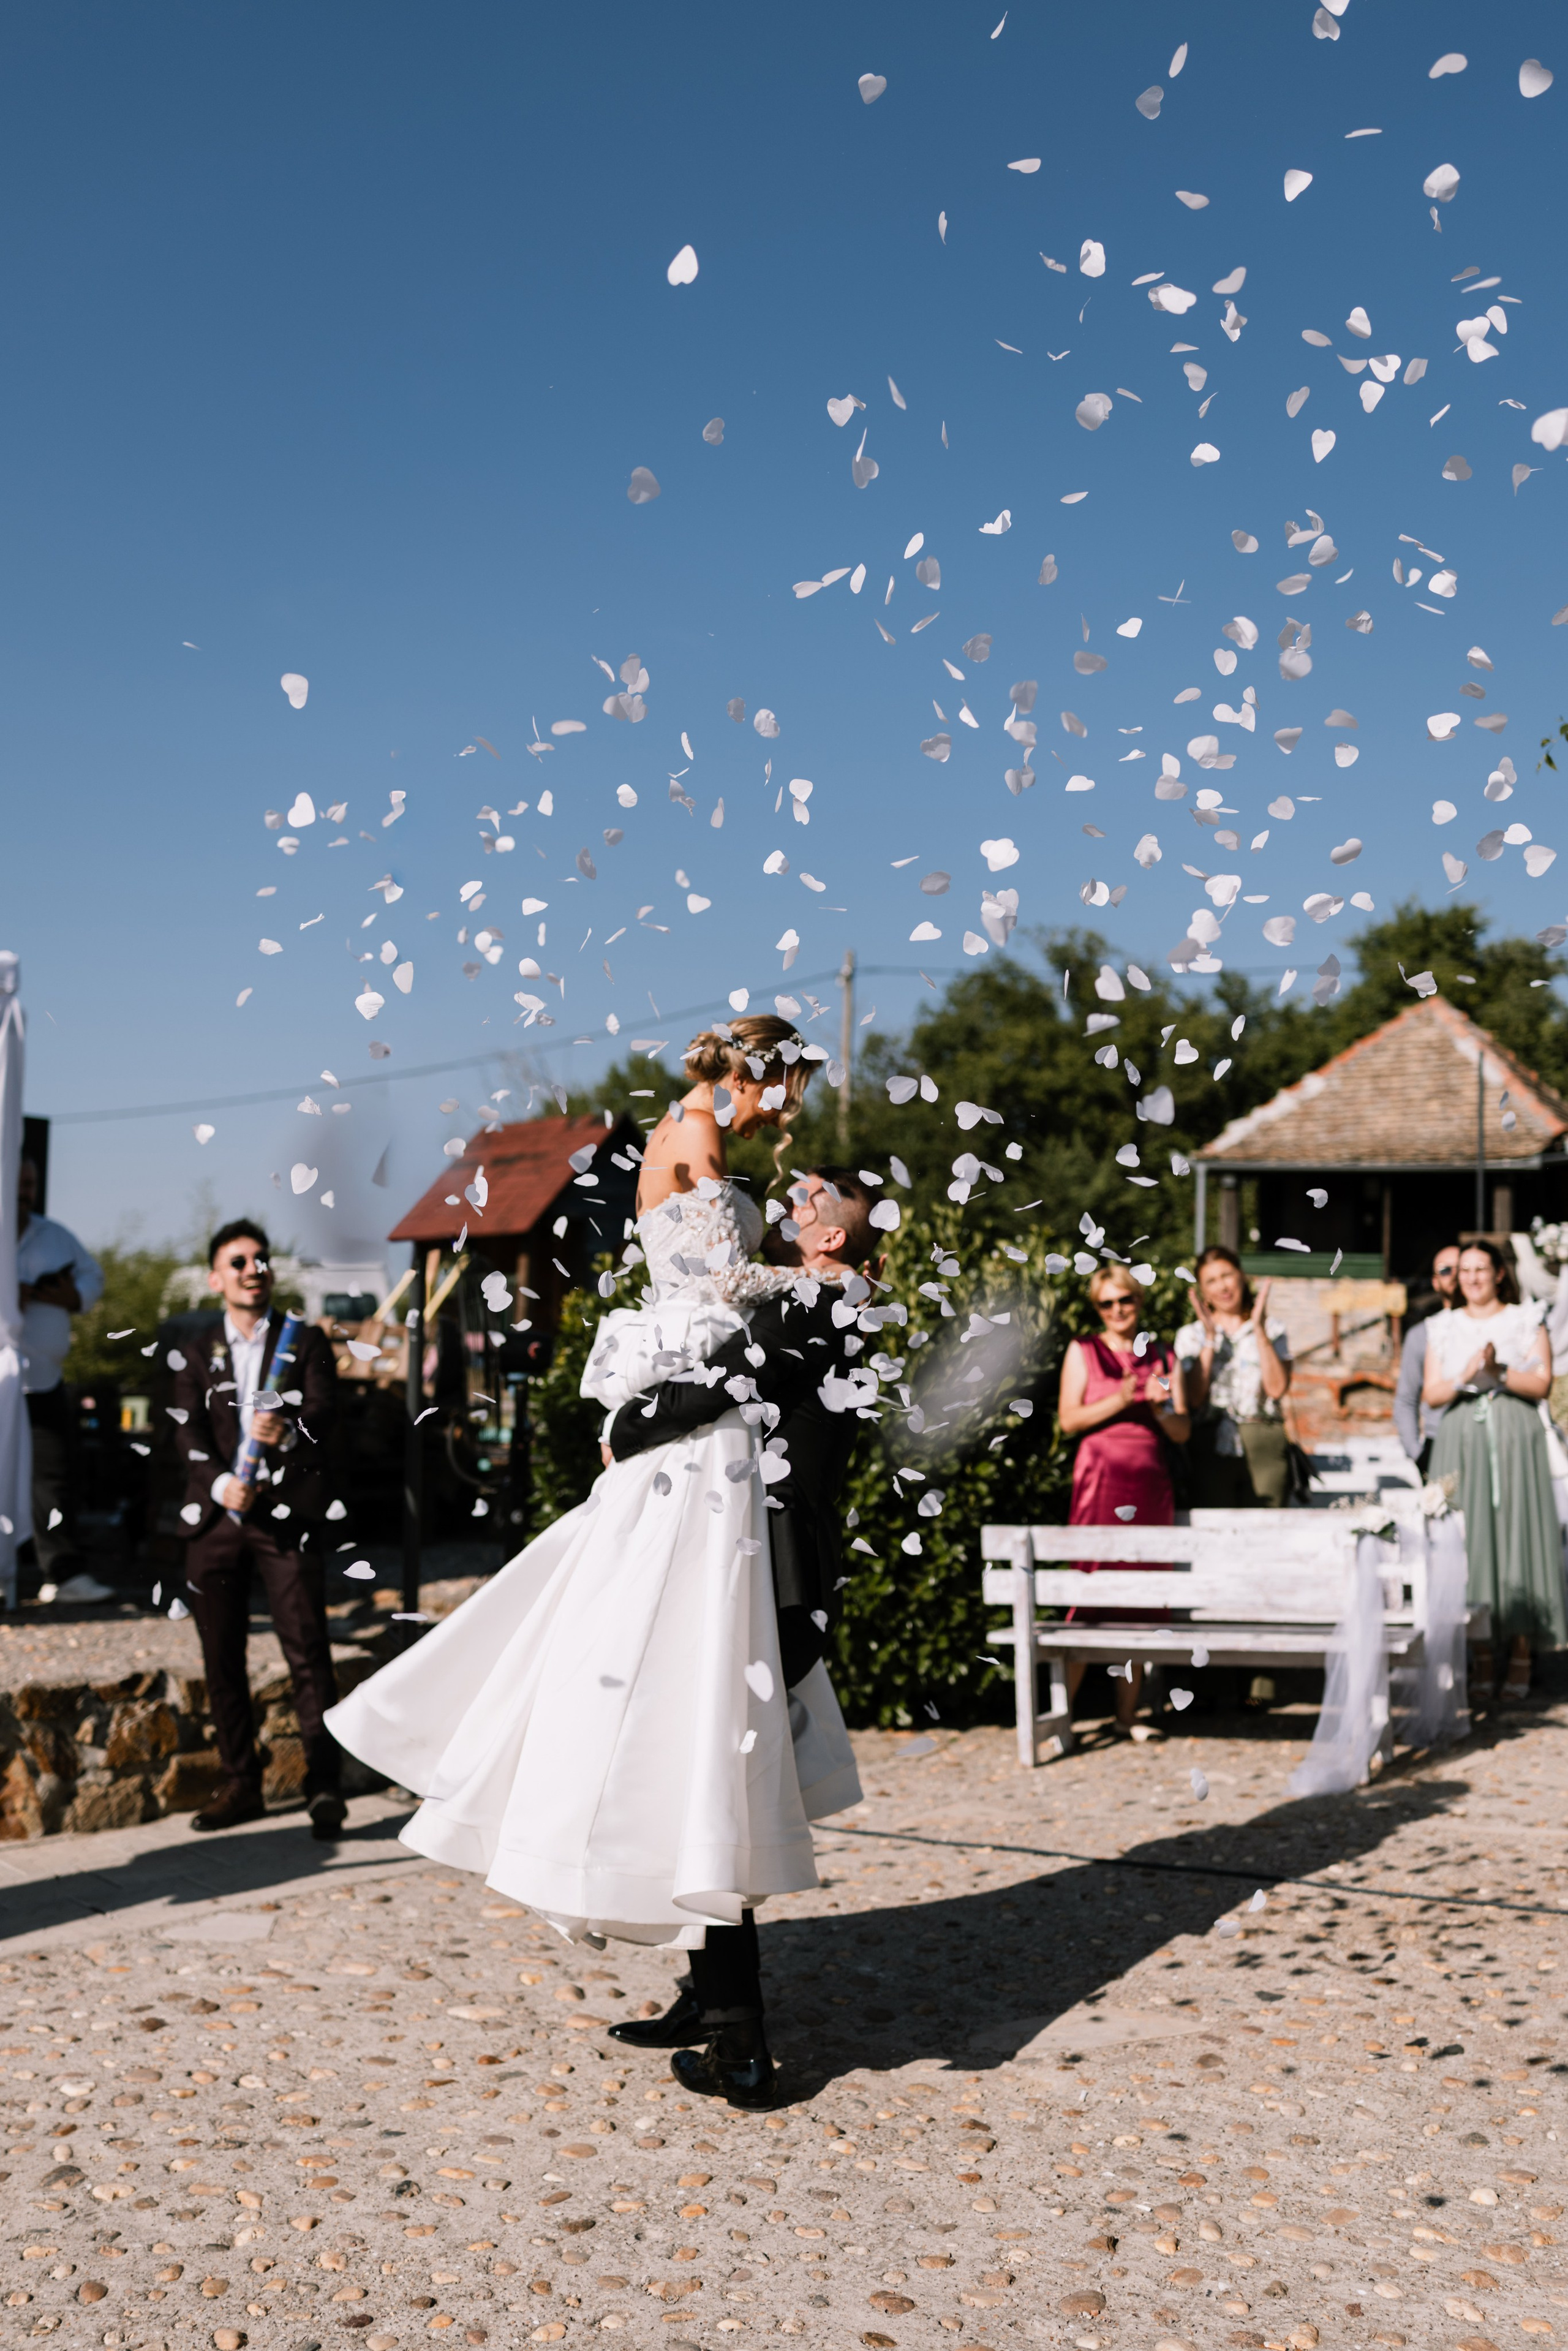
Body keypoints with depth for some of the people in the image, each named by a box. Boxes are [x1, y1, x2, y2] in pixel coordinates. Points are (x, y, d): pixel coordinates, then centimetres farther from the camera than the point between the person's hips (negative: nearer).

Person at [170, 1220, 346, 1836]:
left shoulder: (306, 1342, 9)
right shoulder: (193, 1353, 13)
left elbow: (324, 1414, -5)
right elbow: (189, 1433, 1)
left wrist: (289, 1432, -27)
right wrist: (221, 1484, -17)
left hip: (289, 1514, -2)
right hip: (215, 1516, 3)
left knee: (308, 1651, -9)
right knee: (221, 1658, 6)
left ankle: (324, 1786, -5)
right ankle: (241, 1784, 17)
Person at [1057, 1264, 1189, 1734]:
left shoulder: (1163, 1358, 15)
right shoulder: (1083, 1352, 8)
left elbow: (1183, 1432, 12)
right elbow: (1069, 1419, -2)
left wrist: (1161, 1407, -9)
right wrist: (1120, 1401, -15)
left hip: (1150, 1484, 3)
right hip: (1101, 1479, -3)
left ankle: (1127, 1713, 8)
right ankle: (1061, 1709, -6)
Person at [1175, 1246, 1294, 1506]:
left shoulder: (1273, 1331, 12)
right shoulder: (1191, 1335, 12)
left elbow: (1277, 1388, -5)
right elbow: (1194, 1398, -3)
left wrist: (1259, 1329, -6)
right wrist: (1210, 1337, -5)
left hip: (1264, 1451, 0)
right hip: (1211, 1451, 0)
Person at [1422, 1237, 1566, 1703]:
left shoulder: (1526, 1320, 7)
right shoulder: (1444, 1327, 13)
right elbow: (1431, 1394, 6)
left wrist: (1499, 1372, -18)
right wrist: (1465, 1376, -12)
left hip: (1515, 1440, -2)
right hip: (1461, 1442, 2)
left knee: (1518, 1536, -6)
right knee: (1469, 1541, -3)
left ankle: (1521, 1662, 0)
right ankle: (1481, 1662, 2)